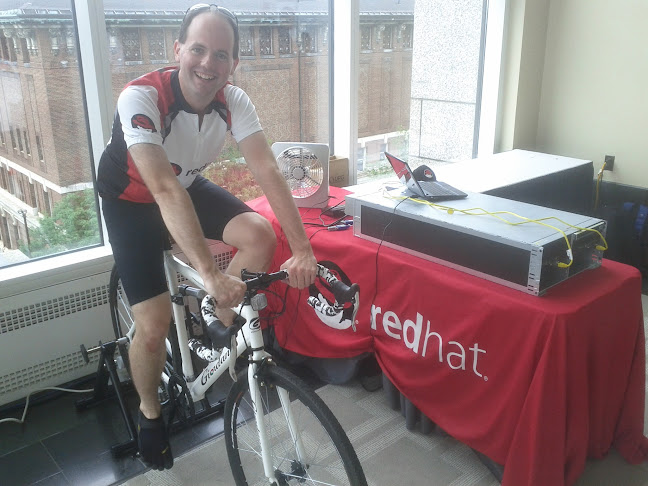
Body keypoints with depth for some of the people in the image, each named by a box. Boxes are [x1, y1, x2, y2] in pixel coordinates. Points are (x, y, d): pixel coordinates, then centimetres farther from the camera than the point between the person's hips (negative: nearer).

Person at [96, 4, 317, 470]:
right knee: (155, 322, -13)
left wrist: (302, 249, -36)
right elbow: (164, 190, -44)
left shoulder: (234, 102, -19)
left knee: (260, 235, -21)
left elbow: (269, 172, -26)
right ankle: (149, 412, 18)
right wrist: (212, 274, -51)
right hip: (132, 199, -4)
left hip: (188, 185, 4)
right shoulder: (142, 97, -34)